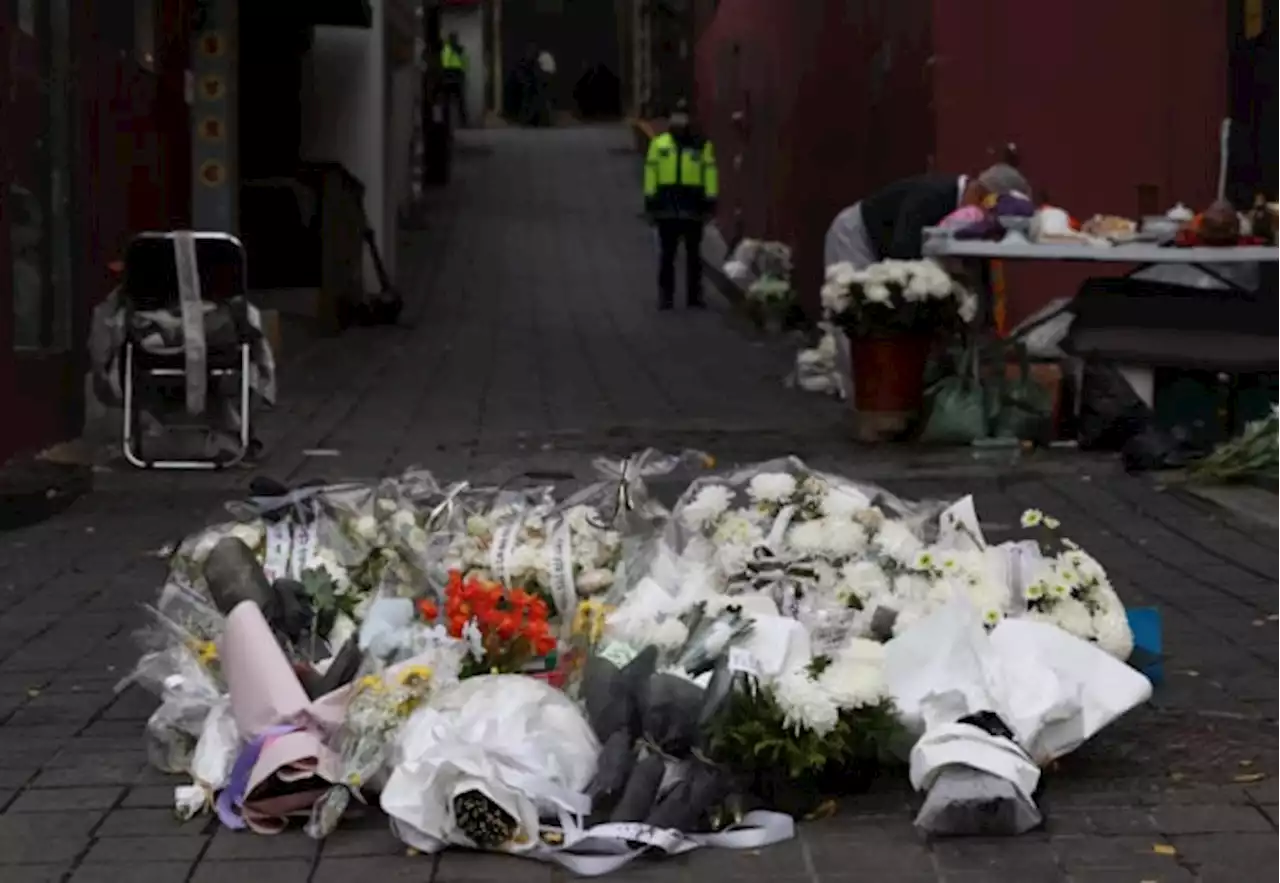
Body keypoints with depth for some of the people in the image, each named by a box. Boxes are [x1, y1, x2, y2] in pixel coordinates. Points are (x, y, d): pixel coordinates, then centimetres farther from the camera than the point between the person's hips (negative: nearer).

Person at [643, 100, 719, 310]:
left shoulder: (702, 145, 1)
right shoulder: (659, 144, 4)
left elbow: (710, 176, 0)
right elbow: (651, 175, 4)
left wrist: (710, 205, -5)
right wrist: (650, 205, 1)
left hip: (692, 208, 0)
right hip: (666, 208, 0)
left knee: (693, 254, 8)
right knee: (666, 254, 4)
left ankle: (695, 296, 15)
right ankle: (665, 296, 10)